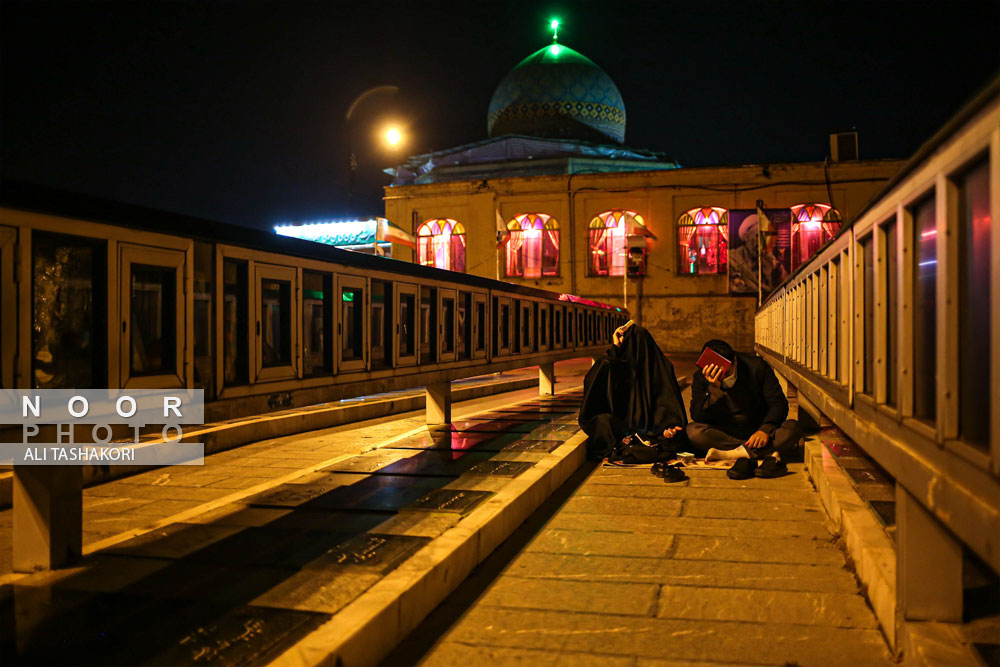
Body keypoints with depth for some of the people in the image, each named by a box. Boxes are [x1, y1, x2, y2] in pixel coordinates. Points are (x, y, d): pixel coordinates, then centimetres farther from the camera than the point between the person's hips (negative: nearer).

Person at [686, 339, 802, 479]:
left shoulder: (756, 366, -8)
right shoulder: (700, 378, -9)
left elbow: (779, 403, -8)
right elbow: (697, 418, -18)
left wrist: (765, 430, -25)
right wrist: (714, 389, -32)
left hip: (759, 431, 0)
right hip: (723, 434, 0)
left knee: (792, 428, -27)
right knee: (693, 431, -31)